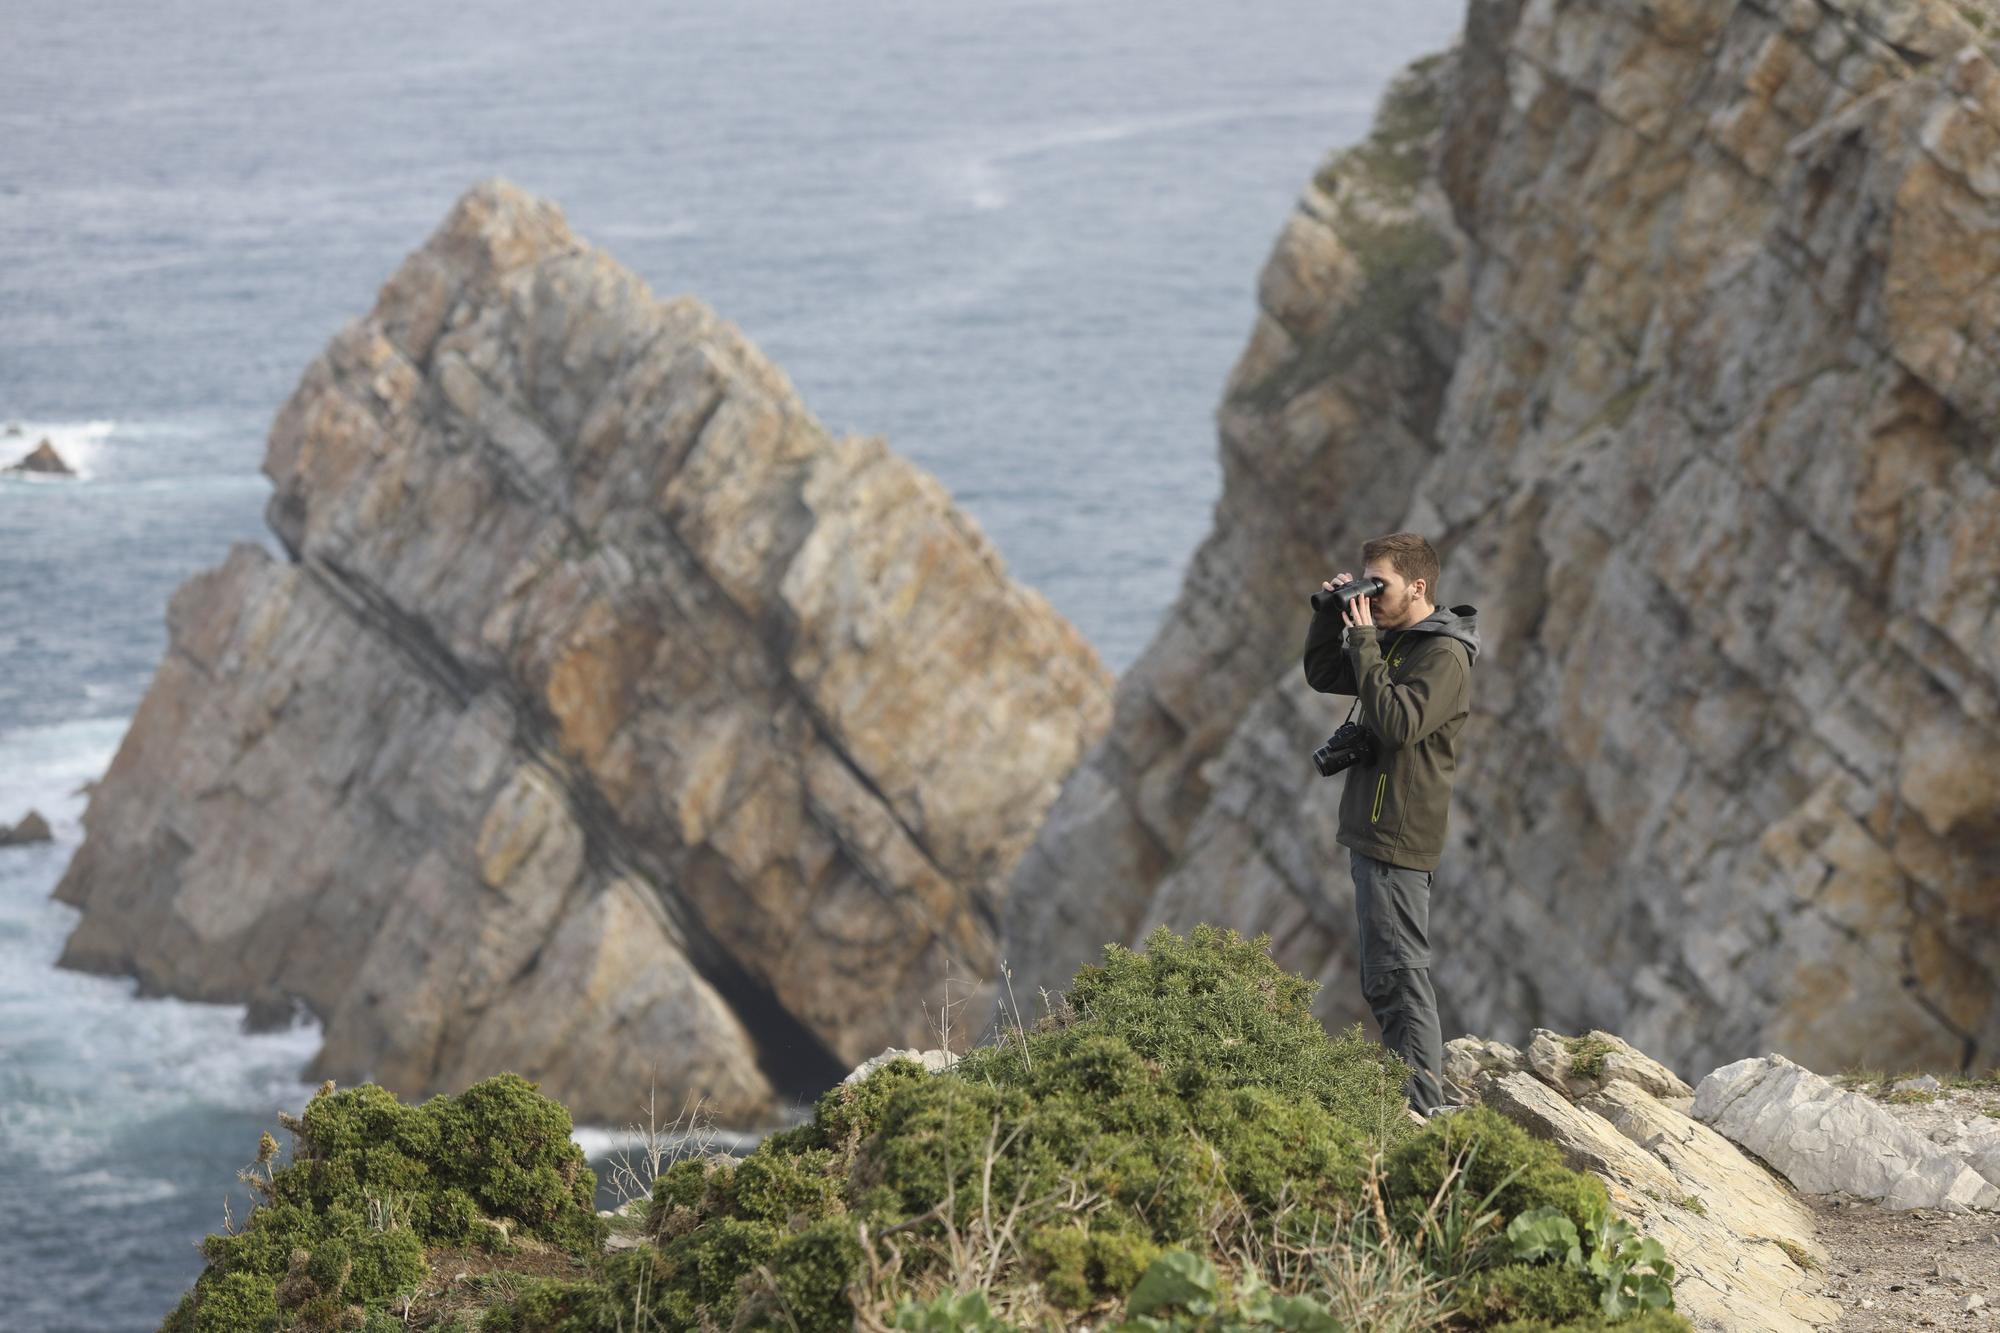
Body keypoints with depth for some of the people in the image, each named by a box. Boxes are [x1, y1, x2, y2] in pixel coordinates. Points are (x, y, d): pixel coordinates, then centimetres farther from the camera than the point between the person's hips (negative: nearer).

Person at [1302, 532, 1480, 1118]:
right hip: (1372, 832, 10)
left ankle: (1423, 1108, -9)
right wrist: (1331, 615, 8)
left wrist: (1364, 641, -20)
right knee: (1383, 981, 14)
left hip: (1400, 840, -10)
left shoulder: (1444, 654, -13)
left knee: (1398, 975, -10)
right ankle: (1409, 1099, 19)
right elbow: (1322, 675, 23)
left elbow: (1398, 723, -26)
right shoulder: (1394, 642, 15)